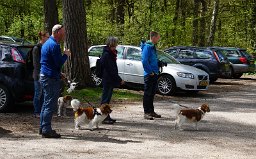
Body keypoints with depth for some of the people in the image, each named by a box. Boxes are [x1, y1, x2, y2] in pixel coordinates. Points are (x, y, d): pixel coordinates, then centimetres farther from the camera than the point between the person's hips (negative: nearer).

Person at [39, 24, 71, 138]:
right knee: (50, 105, -7)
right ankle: (46, 130, -6)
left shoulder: (47, 43, 17)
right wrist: (66, 55, -3)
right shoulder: (54, 45, -16)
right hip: (51, 78, -10)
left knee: (46, 103, 16)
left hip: (44, 76, 10)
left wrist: (58, 74, 22)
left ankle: (43, 128, 21)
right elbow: (59, 63, -19)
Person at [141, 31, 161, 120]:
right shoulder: (147, 47, -14)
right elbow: (144, 61, -22)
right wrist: (150, 72, -19)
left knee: (152, 93, 15)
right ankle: (146, 112, -1)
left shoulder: (152, 47, 15)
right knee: (147, 94, -5)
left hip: (154, 74, 9)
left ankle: (151, 111, 22)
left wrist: (156, 71, 13)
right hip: (149, 75, -9)